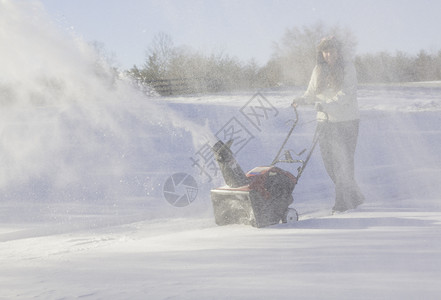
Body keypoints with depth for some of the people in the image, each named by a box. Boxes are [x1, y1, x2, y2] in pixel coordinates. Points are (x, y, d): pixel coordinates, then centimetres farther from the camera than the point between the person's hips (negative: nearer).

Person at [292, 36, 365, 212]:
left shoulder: (347, 68, -5)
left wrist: (326, 104, -29)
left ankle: (343, 202, -3)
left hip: (347, 120, -5)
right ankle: (354, 197, 19)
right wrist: (301, 100, -10)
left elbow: (346, 95, -17)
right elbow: (312, 94, 12)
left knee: (344, 162, -9)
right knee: (329, 162, 5)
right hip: (326, 121, 5)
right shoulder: (319, 70, 10)